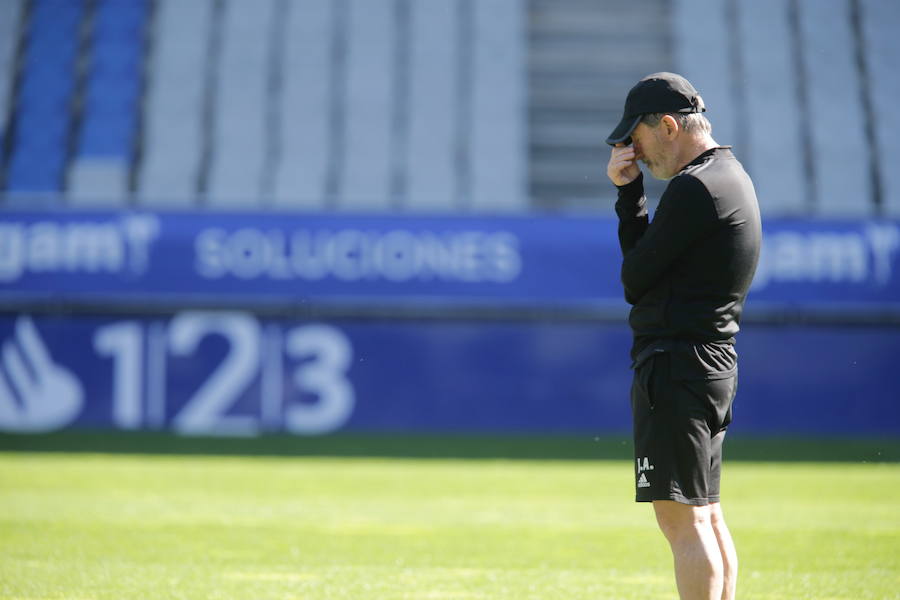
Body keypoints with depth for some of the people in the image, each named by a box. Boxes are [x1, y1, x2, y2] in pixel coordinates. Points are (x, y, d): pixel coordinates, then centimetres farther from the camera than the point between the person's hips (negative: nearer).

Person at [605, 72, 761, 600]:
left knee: (682, 518, -12)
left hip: (676, 367, -11)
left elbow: (634, 276, -13)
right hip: (714, 361, 11)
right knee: (706, 517, 15)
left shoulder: (694, 188, -16)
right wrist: (628, 189, 8)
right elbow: (641, 256, 18)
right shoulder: (730, 176, 17)